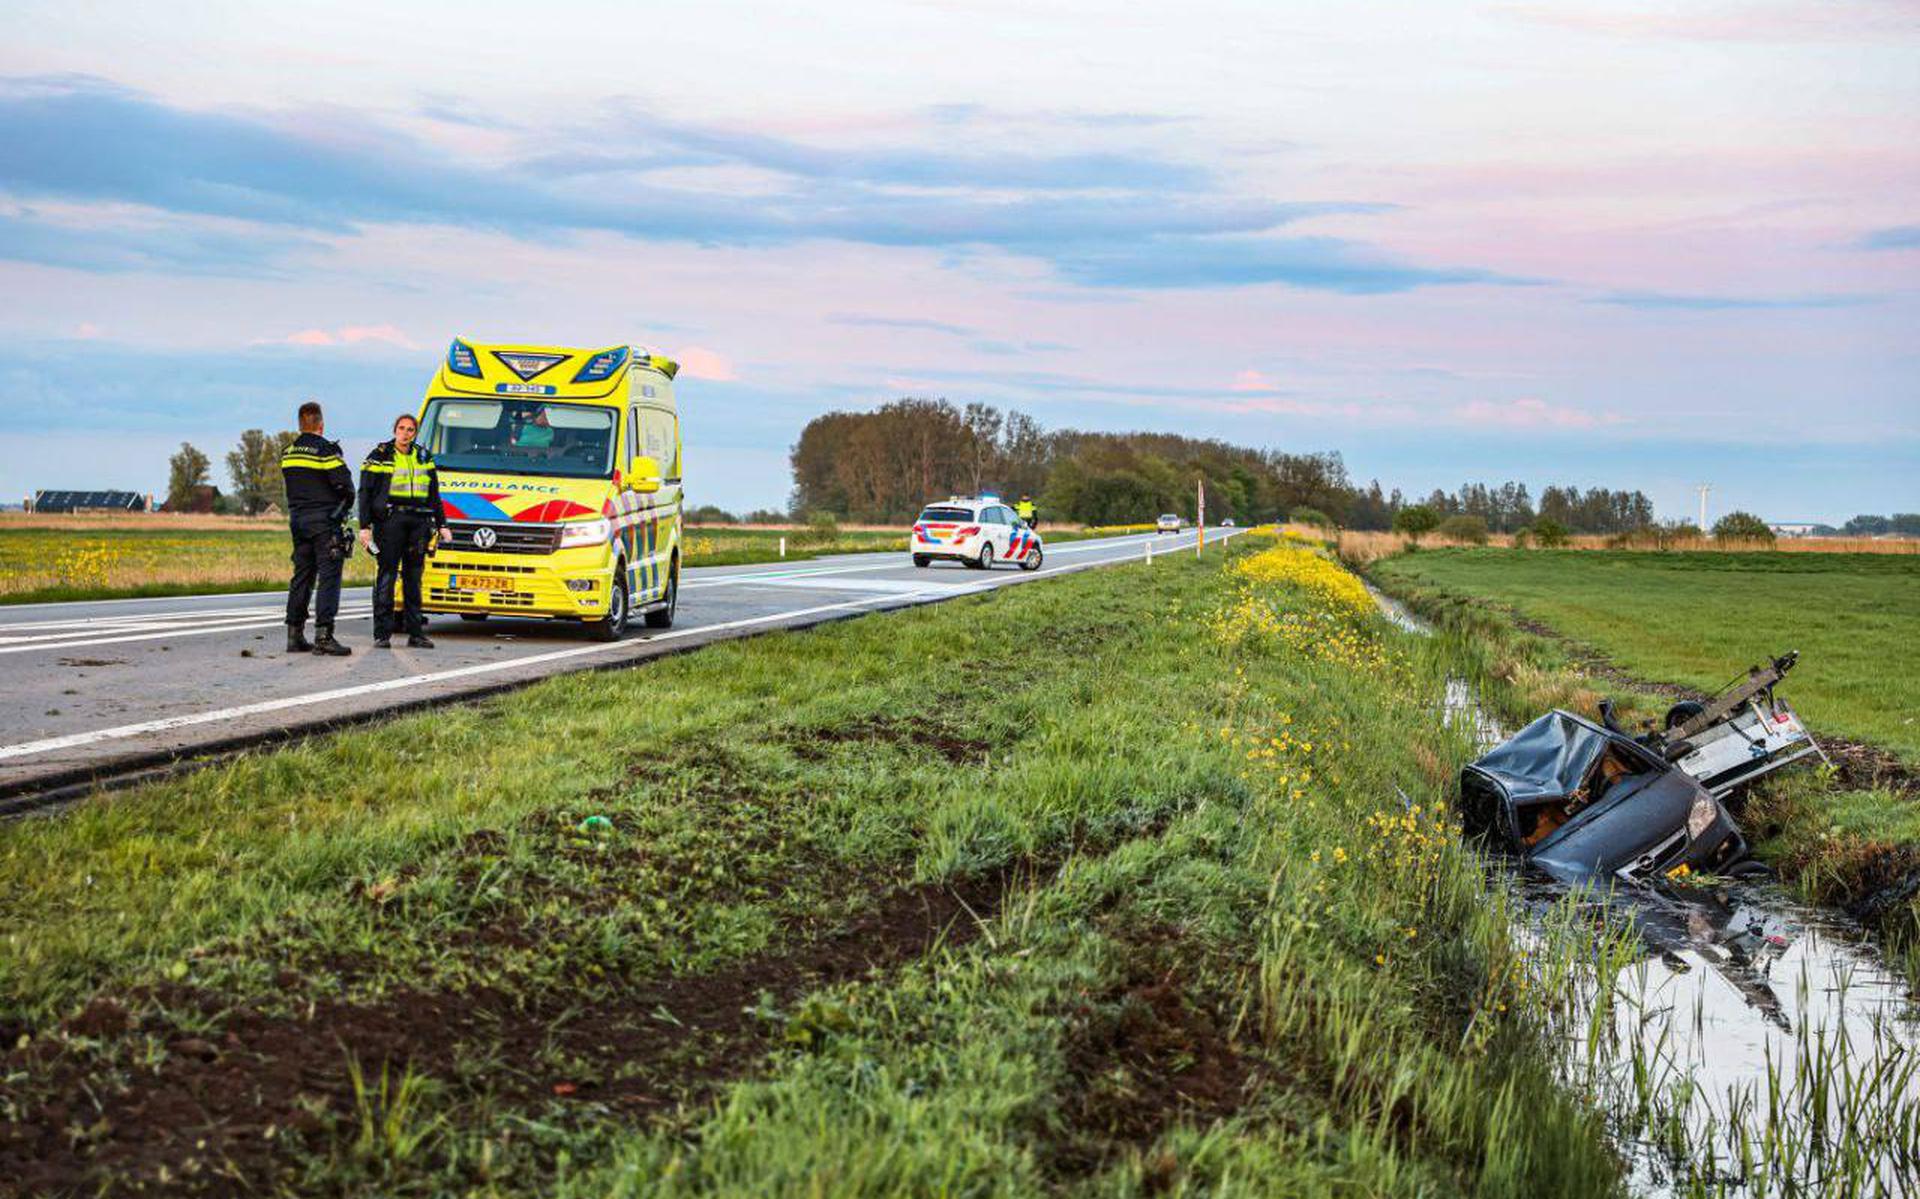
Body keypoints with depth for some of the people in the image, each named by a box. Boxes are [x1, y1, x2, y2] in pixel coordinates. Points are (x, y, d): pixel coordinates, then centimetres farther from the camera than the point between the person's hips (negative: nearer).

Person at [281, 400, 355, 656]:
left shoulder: (287, 452, 10)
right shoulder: (326, 450, -11)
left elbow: (292, 485, 12)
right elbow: (344, 484, -13)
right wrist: (346, 506, 4)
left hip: (297, 518, 7)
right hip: (325, 520, -7)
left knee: (302, 576, 12)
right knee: (328, 577, -6)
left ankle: (295, 635, 14)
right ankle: (323, 635, -13)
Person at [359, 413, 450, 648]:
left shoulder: (424, 457, 15)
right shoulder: (380, 456, 2)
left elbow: (434, 494, 21)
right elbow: (365, 493, 0)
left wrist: (441, 524, 17)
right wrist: (364, 526, -8)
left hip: (419, 522, 4)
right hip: (390, 521, -4)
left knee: (414, 578, 7)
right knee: (386, 577, -5)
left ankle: (415, 633, 11)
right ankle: (382, 634, -3)